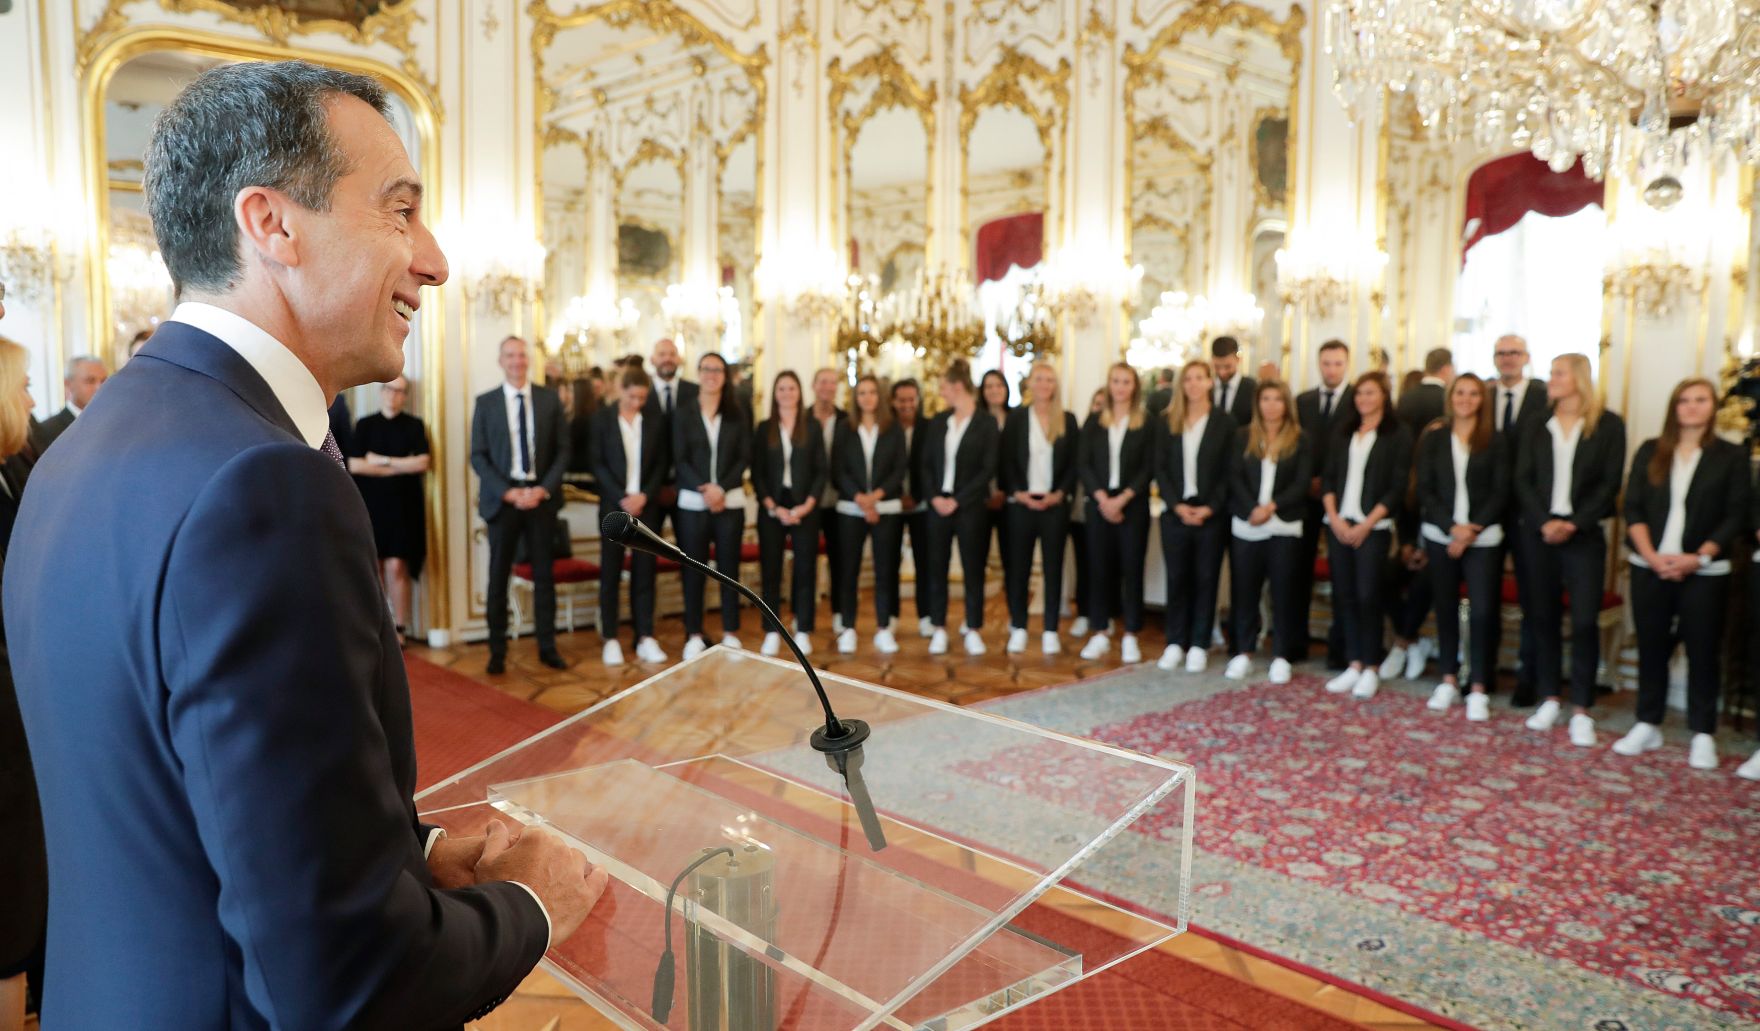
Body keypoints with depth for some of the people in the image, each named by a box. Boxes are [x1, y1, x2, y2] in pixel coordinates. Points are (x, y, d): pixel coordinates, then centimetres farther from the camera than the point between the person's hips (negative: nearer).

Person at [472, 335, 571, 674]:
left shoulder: (549, 398, 5)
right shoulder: (485, 402, 2)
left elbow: (563, 450, 3)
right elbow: (478, 456, -1)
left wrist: (543, 489, -10)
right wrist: (508, 492, -12)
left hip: (541, 496, 1)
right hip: (502, 497, -1)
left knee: (544, 574, 6)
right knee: (498, 576, 4)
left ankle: (547, 646, 15)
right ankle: (497, 651, 13)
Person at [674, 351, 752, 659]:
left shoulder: (737, 416, 8)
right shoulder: (683, 415, 6)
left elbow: (745, 459, 1)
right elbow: (679, 460, -2)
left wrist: (721, 488, -14)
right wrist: (703, 489, -16)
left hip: (730, 501, 1)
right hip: (693, 502, 0)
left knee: (729, 567, 5)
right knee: (694, 569, 3)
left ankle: (730, 633, 12)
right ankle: (694, 634, 11)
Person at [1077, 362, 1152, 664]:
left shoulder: (1146, 424, 2)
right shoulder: (1094, 423, 8)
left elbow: (1148, 467, -3)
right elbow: (1083, 463, 2)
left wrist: (1122, 499, -13)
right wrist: (1102, 498, -11)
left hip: (1132, 505, -2)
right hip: (1099, 503, 2)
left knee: (1132, 568, 1)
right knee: (1100, 568, 4)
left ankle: (1130, 636, 9)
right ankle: (1100, 634, 13)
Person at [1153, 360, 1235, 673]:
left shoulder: (1225, 423, 2)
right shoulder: (1166, 423, 7)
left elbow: (1228, 472, -1)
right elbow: (1160, 468, 2)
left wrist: (1209, 508, -12)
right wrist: (1178, 505, -9)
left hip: (1210, 514, -1)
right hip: (1176, 512, 1)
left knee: (1206, 579, 4)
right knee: (1177, 578, 6)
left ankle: (1199, 646, 12)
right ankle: (1175, 643, 15)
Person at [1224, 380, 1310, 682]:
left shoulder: (1299, 439, 4)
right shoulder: (1243, 436, 7)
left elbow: (1301, 484, -3)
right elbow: (1235, 478, -1)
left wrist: (1271, 507, -15)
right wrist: (1253, 509, -15)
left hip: (1284, 527, -1)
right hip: (1246, 525, 1)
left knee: (1283, 591, 3)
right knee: (1244, 589, 4)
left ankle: (1281, 656, 11)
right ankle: (1243, 653, 14)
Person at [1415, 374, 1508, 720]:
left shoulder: (1495, 442, 4)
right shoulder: (1432, 439, 6)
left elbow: (1500, 494, -1)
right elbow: (1425, 490, 1)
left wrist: (1472, 530, -12)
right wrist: (1452, 527, -12)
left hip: (1483, 539, -1)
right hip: (1440, 536, 2)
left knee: (1482, 611, -7)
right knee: (1445, 608, 7)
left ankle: (1479, 691, 1)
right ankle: (1449, 680, 18)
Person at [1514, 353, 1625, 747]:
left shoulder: (1608, 425, 1)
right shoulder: (1538, 426, 8)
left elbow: (1610, 483, -4)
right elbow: (1523, 480, 3)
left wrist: (1574, 524, -13)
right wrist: (1544, 522, -11)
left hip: (1584, 534, -3)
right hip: (1540, 532, 3)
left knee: (1585, 621, -5)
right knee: (1543, 617, 6)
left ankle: (1581, 711, 3)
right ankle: (1549, 699, 17)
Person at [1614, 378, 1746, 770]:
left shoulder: (1731, 457, 3)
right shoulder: (1650, 452, 8)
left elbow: (1734, 516, -2)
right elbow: (1633, 508, 3)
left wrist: (1699, 557, -14)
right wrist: (1651, 555, -10)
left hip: (1705, 572, -2)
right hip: (1650, 567, 2)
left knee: (1703, 650, 3)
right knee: (1651, 646, 8)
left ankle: (1703, 734, 13)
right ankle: (1648, 725, 18)